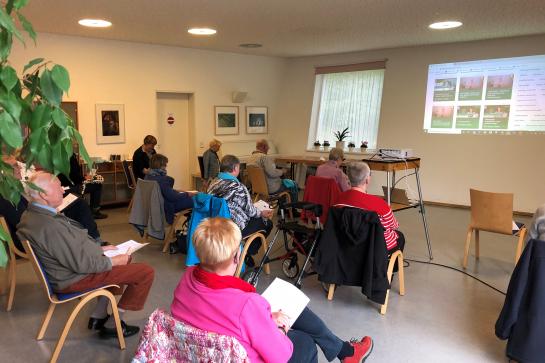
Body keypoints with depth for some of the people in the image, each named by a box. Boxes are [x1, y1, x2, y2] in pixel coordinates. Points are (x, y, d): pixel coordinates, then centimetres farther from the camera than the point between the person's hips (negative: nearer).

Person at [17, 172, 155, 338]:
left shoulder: (32, 214, 2)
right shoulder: (50, 226, -31)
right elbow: (83, 264, -27)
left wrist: (99, 248, 9)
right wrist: (114, 261, -14)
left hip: (66, 267, 11)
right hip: (75, 278, -11)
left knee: (124, 257, 27)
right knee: (146, 272, -10)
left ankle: (98, 317, 25)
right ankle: (112, 325, 5)